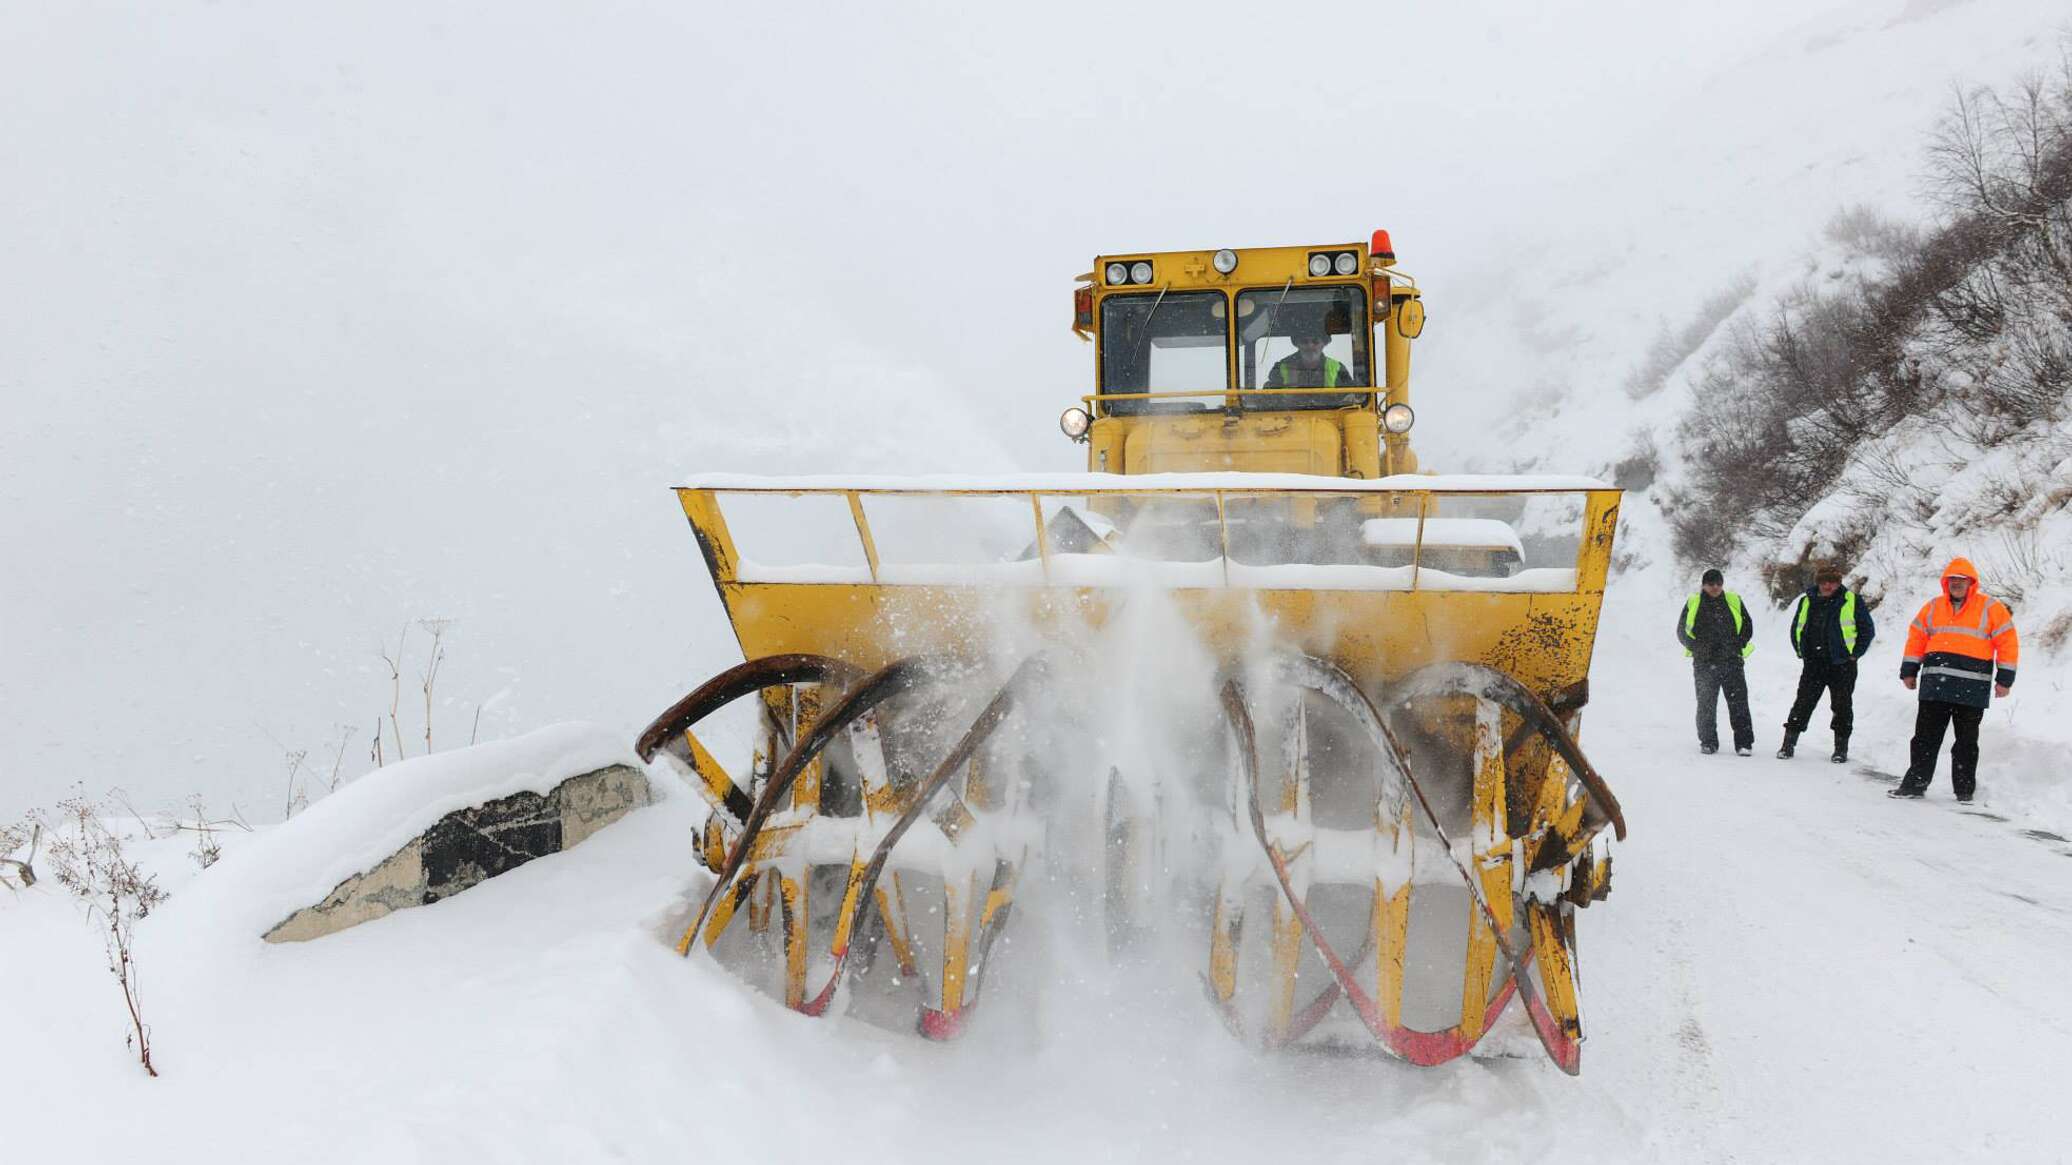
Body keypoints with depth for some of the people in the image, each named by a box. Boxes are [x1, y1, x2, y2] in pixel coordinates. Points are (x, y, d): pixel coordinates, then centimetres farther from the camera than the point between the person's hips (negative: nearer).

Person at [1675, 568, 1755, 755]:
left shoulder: (1734, 601, 8)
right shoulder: (1693, 603, 6)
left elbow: (1747, 626, 17)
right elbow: (1682, 631, 12)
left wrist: (1738, 646, 4)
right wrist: (1696, 648, -2)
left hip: (1732, 662, 0)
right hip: (1704, 663, 0)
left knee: (1739, 702, -5)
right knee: (1706, 704, 1)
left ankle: (1744, 743, -2)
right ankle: (1708, 743, 11)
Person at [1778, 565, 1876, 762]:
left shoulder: (1852, 601, -1)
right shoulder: (1807, 601, 8)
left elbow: (1868, 630, 4)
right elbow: (1796, 628, 21)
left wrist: (1855, 654, -2)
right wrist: (1801, 652, 11)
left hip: (1842, 665, -2)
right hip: (1813, 664, 2)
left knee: (1841, 706, 4)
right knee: (1803, 703, 0)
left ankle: (1841, 748, 12)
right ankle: (1789, 743, 3)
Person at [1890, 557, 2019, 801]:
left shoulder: (1990, 608, 2)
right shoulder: (1933, 607, 12)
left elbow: (2008, 642, 0)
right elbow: (1916, 638, 16)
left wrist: (2004, 679, -4)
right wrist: (1909, 671, 11)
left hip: (1972, 688, -3)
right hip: (1934, 685, 3)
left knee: (1966, 742, 6)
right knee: (1925, 737, 5)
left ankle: (1964, 790, 14)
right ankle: (1915, 783, 10)